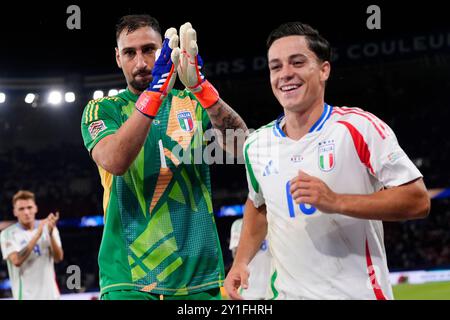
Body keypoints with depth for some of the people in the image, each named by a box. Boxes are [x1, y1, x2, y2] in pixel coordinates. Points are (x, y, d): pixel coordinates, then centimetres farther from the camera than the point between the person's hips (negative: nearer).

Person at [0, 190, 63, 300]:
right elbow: (16, 260, -22)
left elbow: (58, 258, -8)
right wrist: (37, 235, -26)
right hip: (25, 296, -4)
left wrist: (51, 233, -25)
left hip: (50, 294, 4)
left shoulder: (48, 228, 2)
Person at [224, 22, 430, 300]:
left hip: (358, 292, -4)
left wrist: (336, 202, -23)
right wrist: (241, 262, 11)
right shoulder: (257, 145, 5)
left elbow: (418, 201, -15)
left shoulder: (360, 127, -11)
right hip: (287, 293, 4)